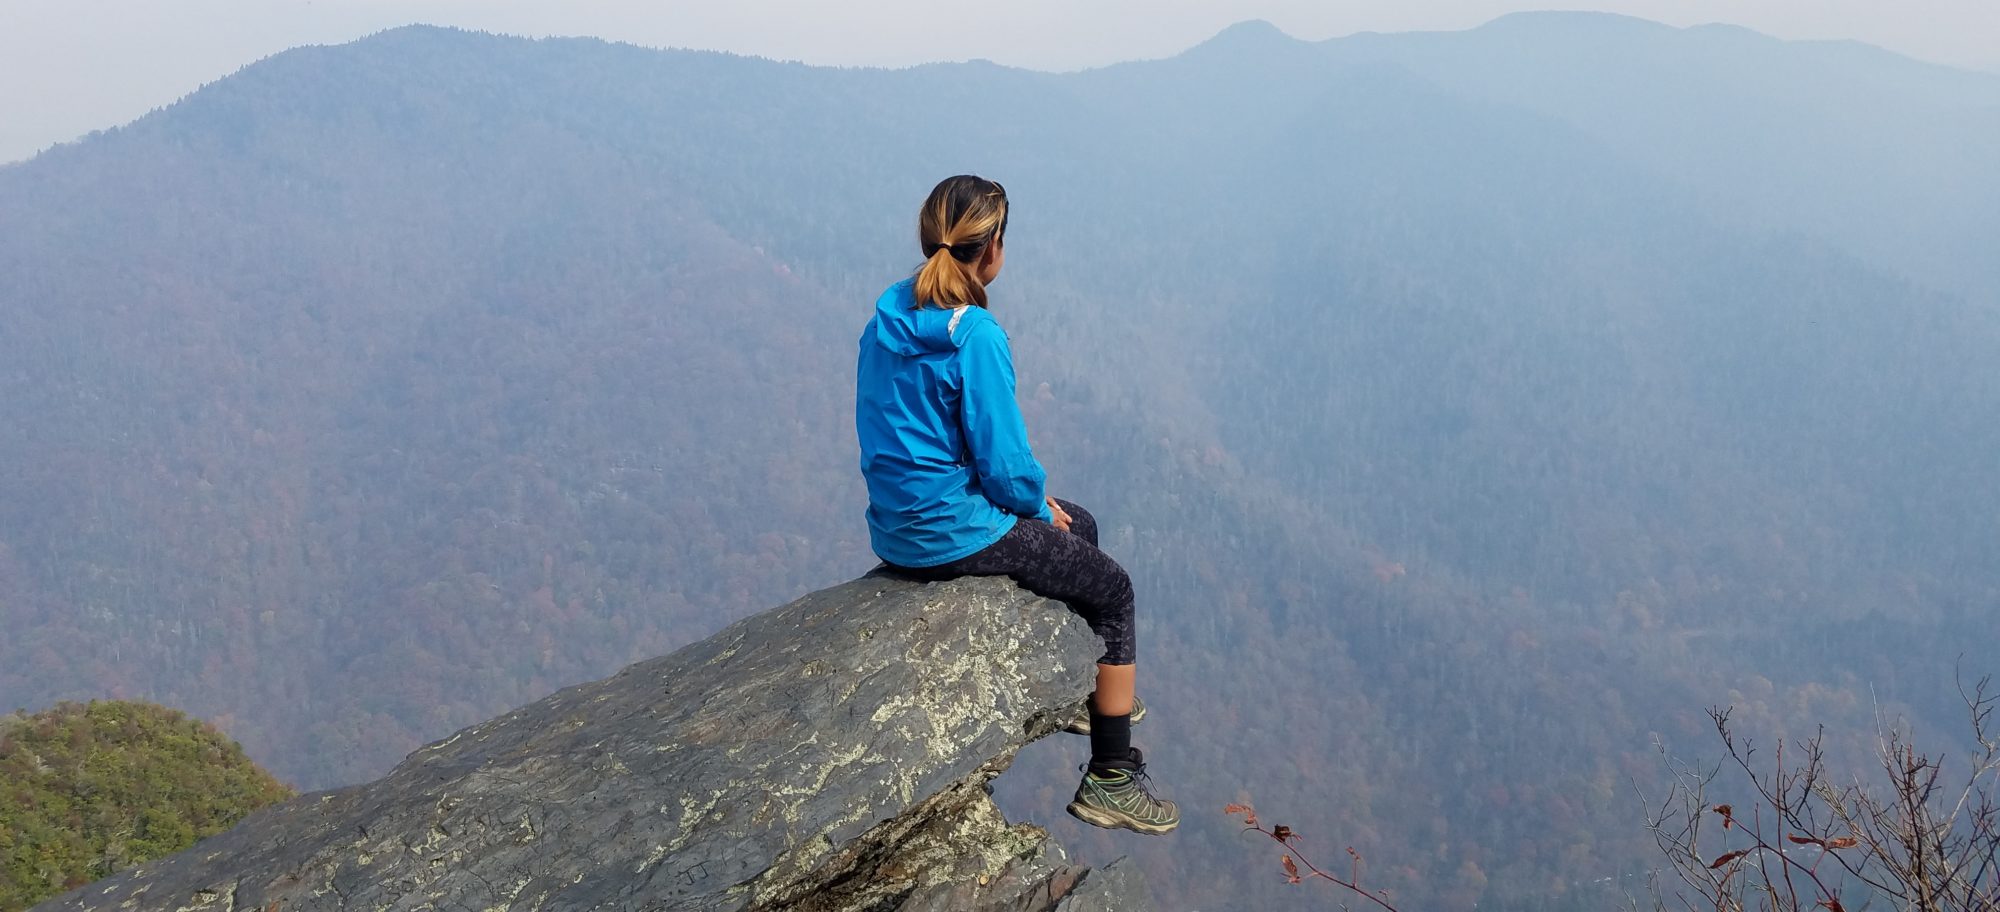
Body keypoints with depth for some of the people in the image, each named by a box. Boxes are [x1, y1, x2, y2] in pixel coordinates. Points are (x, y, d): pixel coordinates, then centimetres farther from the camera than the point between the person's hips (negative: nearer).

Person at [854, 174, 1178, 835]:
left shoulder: (889, 312, 3)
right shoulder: (975, 336, -23)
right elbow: (1002, 459, -22)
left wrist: (1031, 496, 13)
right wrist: (1038, 505, 1)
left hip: (895, 524, 9)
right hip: (949, 534, -9)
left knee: (1081, 527, 27)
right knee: (1113, 588, 9)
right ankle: (1111, 779, 13)